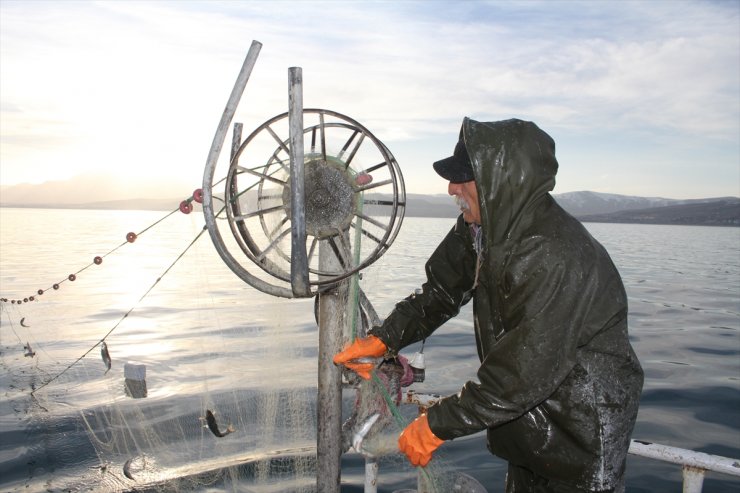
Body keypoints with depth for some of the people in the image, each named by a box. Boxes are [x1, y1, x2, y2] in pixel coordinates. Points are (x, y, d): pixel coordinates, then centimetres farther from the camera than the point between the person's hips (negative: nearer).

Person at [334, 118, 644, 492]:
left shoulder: (555, 258, -34)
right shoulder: (482, 228, -6)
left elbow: (523, 375, -33)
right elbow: (441, 292, 5)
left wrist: (437, 426, -25)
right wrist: (382, 339, -4)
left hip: (582, 428, -7)